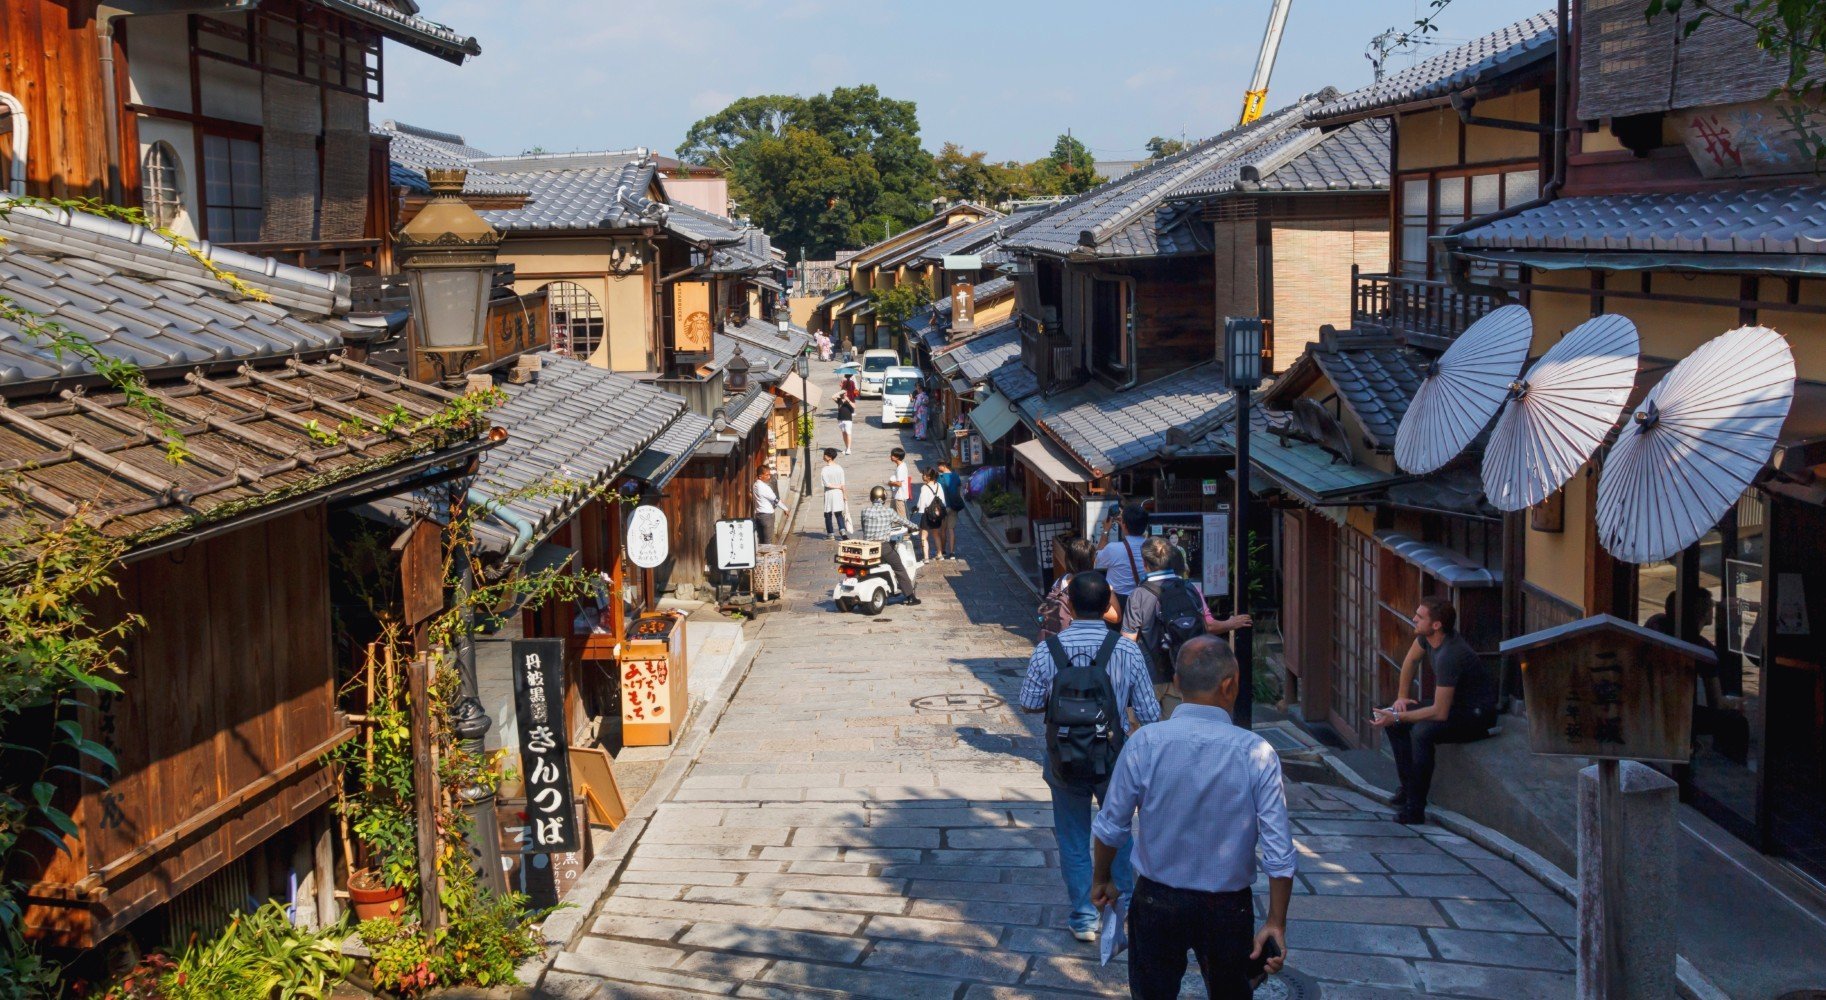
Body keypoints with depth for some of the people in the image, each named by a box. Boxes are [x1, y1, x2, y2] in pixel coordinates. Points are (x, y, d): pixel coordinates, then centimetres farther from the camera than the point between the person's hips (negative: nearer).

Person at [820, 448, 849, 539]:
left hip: (829, 494, -4)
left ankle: (830, 534, 13)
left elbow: (827, 484, -18)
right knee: (838, 514, 13)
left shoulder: (825, 470, -15)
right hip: (838, 494, 4)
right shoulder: (839, 468, -2)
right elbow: (842, 484, -2)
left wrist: (838, 486, -7)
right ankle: (842, 530, -3)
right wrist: (845, 494, 6)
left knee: (828, 514, 10)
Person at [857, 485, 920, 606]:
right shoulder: (889, 511, -3)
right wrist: (916, 527, 29)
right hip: (884, 545, -2)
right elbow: (903, 522, 10)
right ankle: (911, 597, 7)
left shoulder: (865, 511, 2)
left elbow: (864, 528, 12)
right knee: (899, 569, 8)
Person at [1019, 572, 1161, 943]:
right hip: (1115, 759, 0)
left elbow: (1029, 704, -4)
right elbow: (1149, 714, -10)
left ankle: (1083, 918, 24)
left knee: (1073, 840, 16)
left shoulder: (1047, 650, -14)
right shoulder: (1127, 650, -14)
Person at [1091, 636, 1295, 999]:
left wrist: (1103, 880, 12)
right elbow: (1279, 852, -14)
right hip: (1228, 907, 0)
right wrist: (1276, 922, -4)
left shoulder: (1144, 743, -15)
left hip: (1157, 901, 0)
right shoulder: (1256, 753, -16)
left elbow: (1111, 827, -6)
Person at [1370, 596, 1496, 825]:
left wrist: (1398, 717, -27)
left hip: (1477, 716, -10)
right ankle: (1408, 787, 5)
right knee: (1393, 720, 2)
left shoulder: (1448, 656, -32)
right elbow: (1411, 660, 17)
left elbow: (1440, 712, -31)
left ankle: (1415, 808, -26)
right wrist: (1402, 697, 12)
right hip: (1454, 705, 10)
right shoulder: (1427, 636, -6)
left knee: (1422, 731, -33)